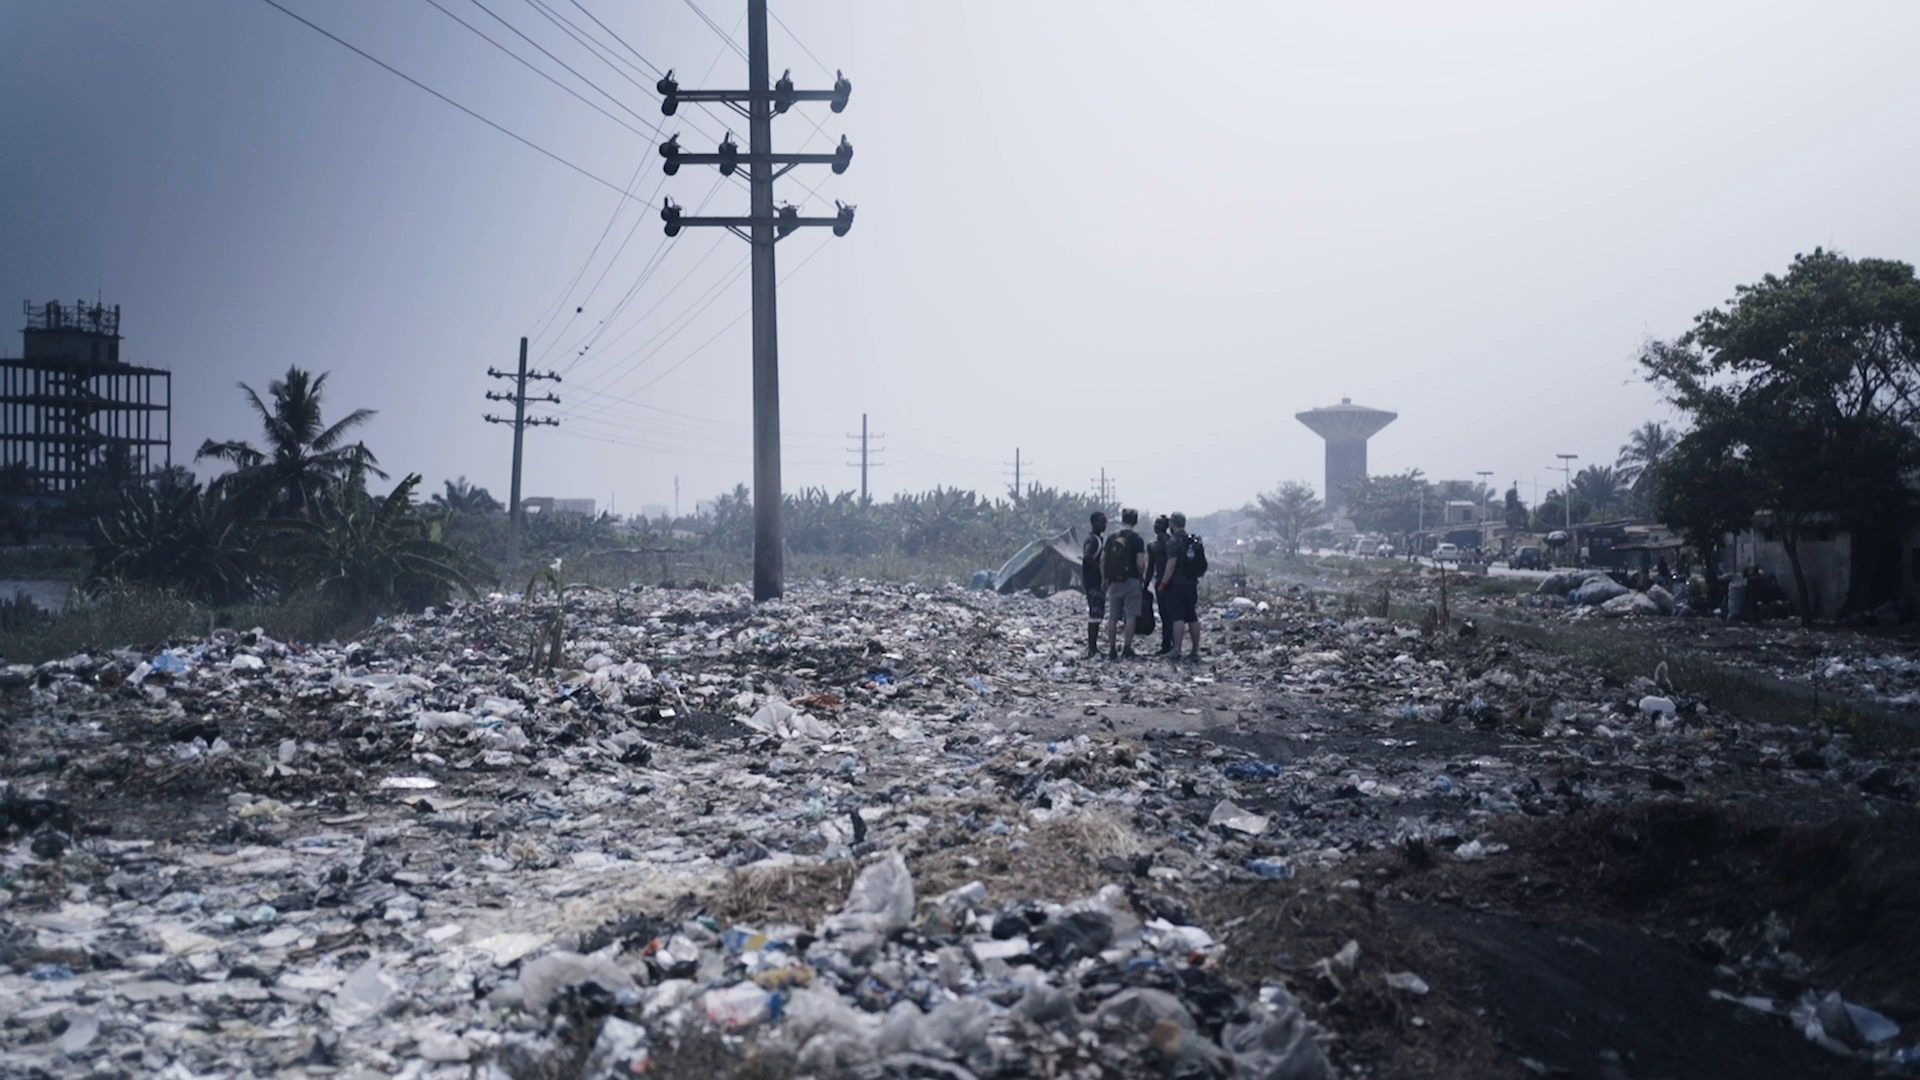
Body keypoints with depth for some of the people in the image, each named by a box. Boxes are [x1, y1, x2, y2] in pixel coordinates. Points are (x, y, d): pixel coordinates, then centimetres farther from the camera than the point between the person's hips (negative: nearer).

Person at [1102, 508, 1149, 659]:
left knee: (1113, 617, 7)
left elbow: (1102, 560, 5)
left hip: (1114, 582, 4)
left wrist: (1105, 579, 13)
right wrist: (1142, 578, 4)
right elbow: (1140, 563, -13)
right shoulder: (1137, 540, -7)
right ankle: (1128, 649, -3)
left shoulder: (1111, 538, 5)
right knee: (1130, 616, -1)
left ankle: (1112, 649, 7)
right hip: (1131, 581, -4)